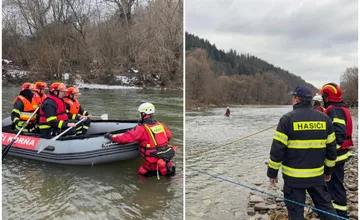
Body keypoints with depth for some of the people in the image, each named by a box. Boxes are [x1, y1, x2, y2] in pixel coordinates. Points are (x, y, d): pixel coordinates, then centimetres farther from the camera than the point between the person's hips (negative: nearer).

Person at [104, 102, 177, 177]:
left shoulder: (141, 128, -13)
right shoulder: (161, 125, 4)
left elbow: (125, 138, -12)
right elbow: (169, 136, 19)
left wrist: (110, 136, 2)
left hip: (154, 161, -5)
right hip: (167, 156, 6)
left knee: (142, 172, 16)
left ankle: (163, 170, 1)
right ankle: (169, 168, 6)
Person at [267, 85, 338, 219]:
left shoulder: (288, 118, -11)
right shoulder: (324, 119, 3)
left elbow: (277, 148, -12)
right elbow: (331, 147, 9)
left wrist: (272, 172, -2)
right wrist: (328, 170, 21)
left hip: (294, 176, -4)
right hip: (317, 175, 4)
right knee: (325, 205, 20)